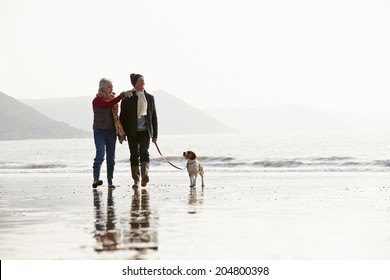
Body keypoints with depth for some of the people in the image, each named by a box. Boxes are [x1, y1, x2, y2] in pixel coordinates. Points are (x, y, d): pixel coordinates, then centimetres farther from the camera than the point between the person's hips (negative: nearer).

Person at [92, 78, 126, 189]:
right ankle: (96, 179, -19)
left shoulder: (113, 98, 13)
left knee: (111, 158, 5)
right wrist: (120, 97, -36)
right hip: (99, 131, -6)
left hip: (111, 131, 6)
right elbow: (108, 104, -27)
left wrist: (119, 132, 15)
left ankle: (110, 182, 10)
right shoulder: (97, 100, -6)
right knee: (100, 155, -19)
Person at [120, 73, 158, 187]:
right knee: (134, 155, 3)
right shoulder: (127, 98, 2)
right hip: (132, 131, -1)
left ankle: (145, 175, -29)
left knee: (144, 152, -17)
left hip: (145, 131, 1)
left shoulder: (150, 98, 10)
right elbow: (123, 116, 2)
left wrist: (154, 134, 9)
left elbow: (154, 117, 13)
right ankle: (136, 180, 10)